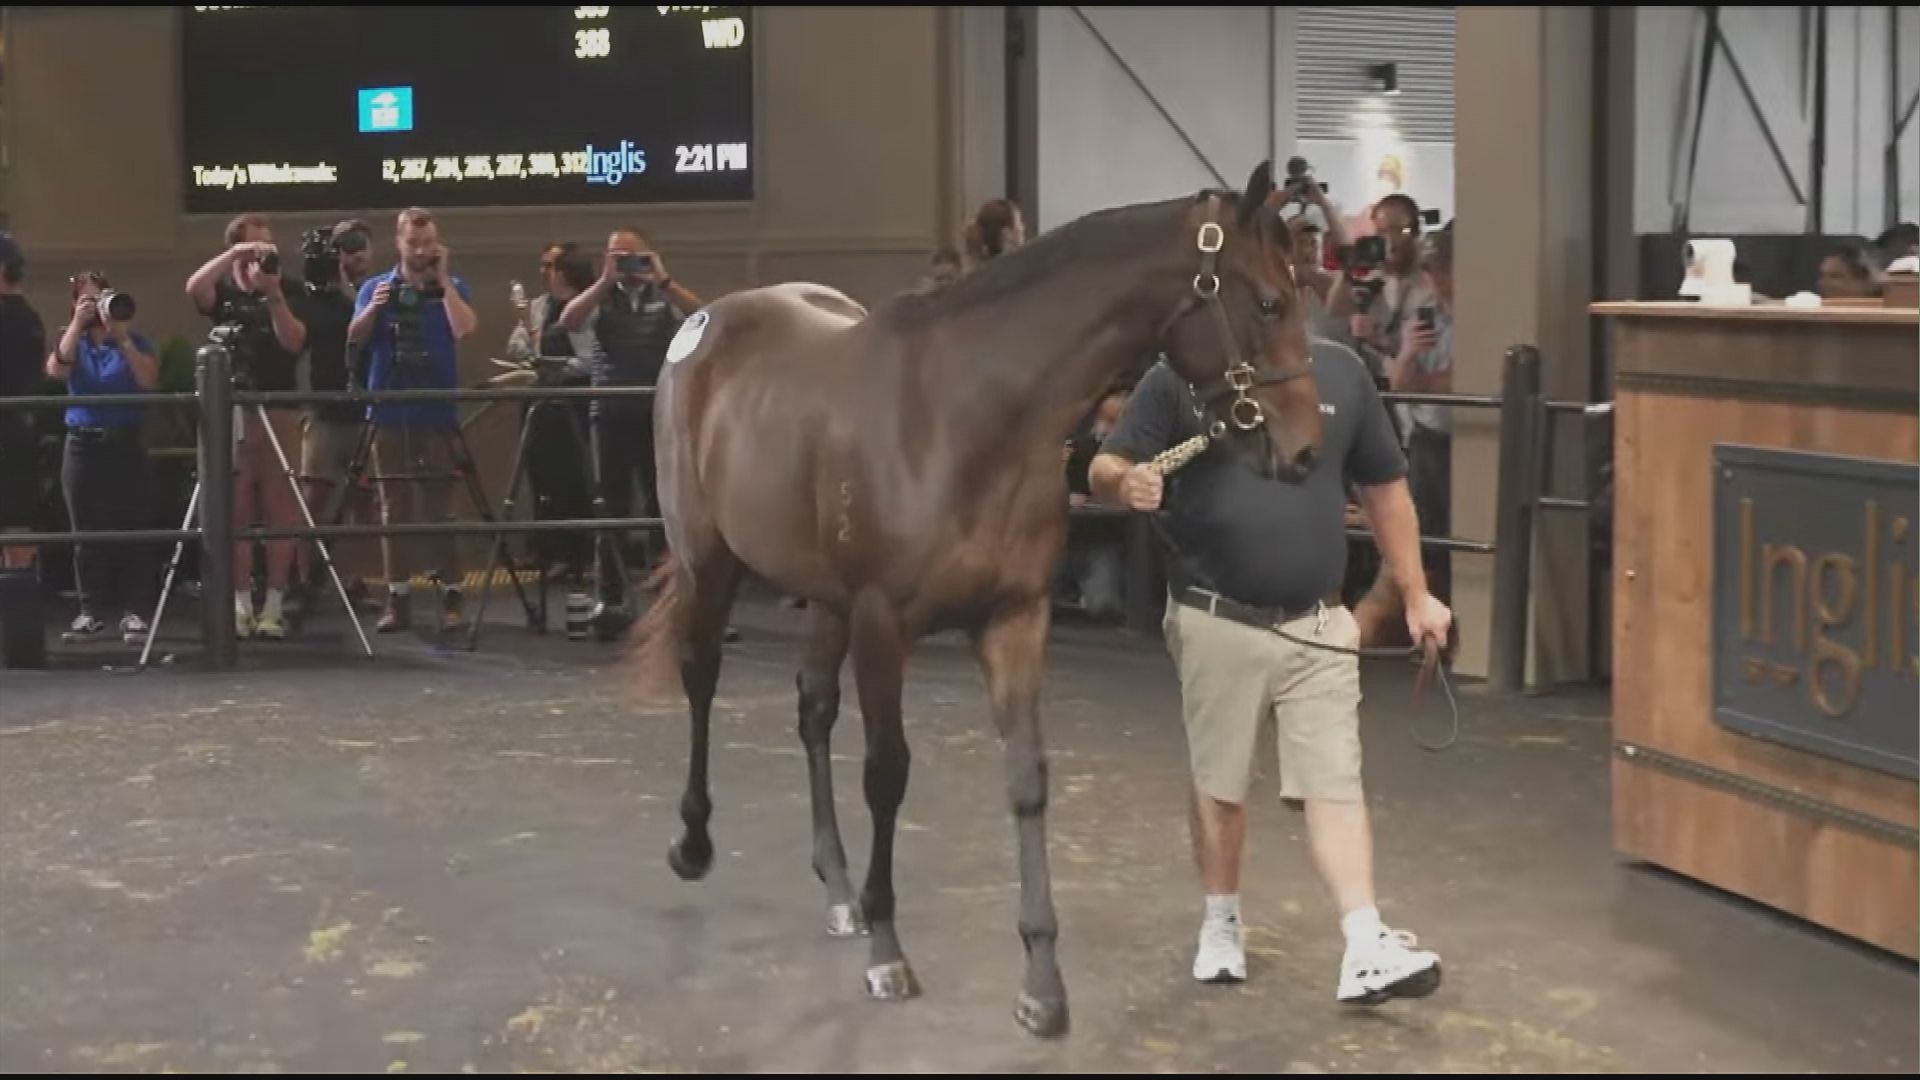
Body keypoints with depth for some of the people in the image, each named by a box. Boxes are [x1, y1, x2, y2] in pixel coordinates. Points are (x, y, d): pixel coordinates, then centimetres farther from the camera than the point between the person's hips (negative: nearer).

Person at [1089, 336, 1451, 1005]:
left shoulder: (1341, 374, 3)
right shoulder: (1178, 376, -5)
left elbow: (1385, 490, 11)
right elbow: (1106, 468, -5)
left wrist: (1416, 596, 12)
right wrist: (1126, 484, -29)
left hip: (1317, 624, 1)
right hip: (1216, 622, -1)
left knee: (1334, 785, -2)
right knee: (1218, 782, 12)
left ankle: (1366, 953, -3)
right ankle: (1221, 926, 30)